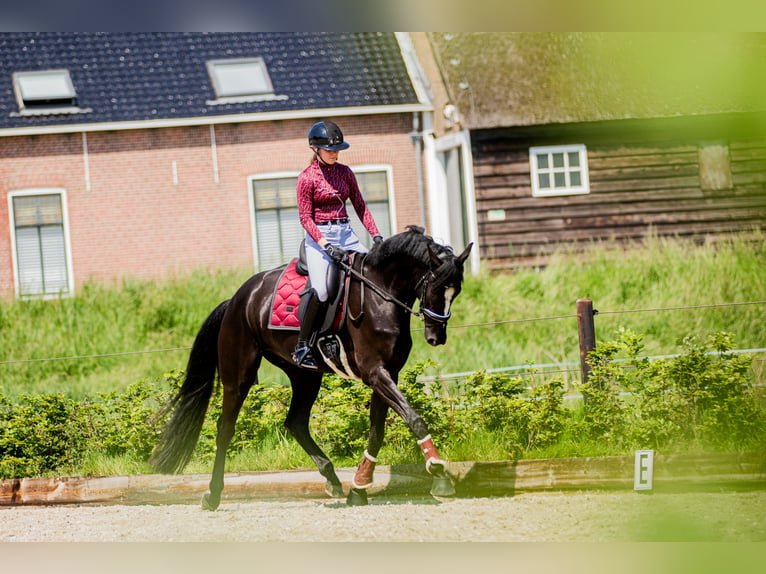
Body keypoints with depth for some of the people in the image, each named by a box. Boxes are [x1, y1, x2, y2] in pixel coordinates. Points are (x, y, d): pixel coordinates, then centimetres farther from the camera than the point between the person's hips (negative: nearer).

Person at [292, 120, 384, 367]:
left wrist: (376, 235, 1)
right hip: (319, 236, -6)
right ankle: (302, 346, -17)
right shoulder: (307, 178, -5)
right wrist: (326, 245, -20)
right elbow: (305, 218, -8)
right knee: (321, 289, -26)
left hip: (346, 233, 6)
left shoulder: (345, 172, 10)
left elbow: (360, 206, 14)